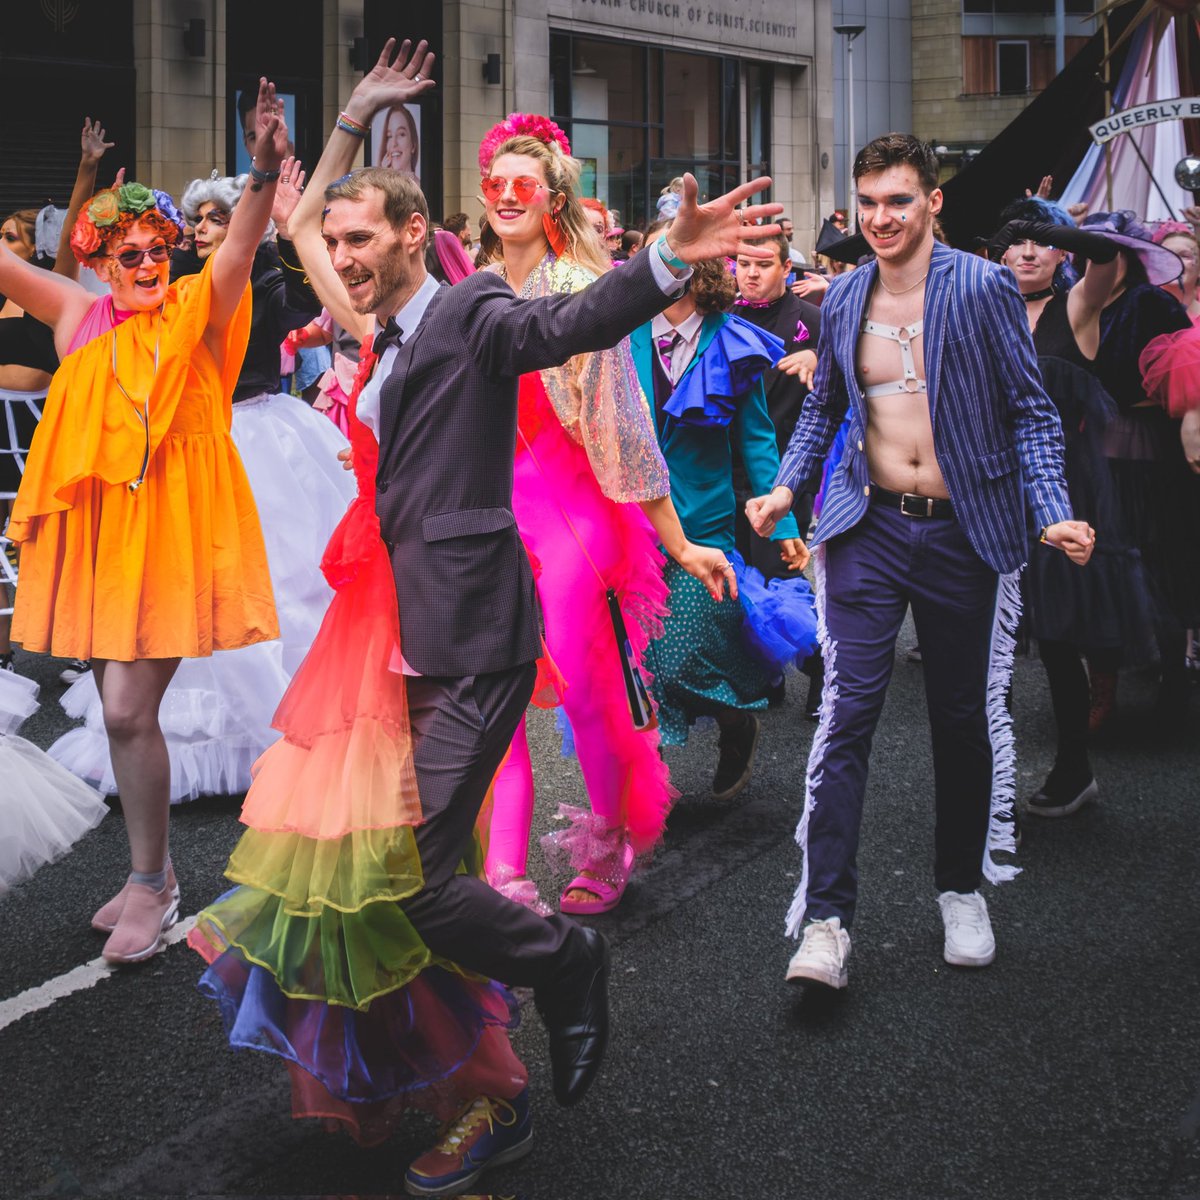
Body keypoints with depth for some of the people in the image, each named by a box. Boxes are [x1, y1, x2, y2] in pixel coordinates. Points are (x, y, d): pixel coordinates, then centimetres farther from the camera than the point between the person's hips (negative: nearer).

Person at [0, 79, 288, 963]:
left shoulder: (196, 312, -3)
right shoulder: (79, 316, 8)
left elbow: (242, 246, -19)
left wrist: (266, 171, -37)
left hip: (171, 527, -5)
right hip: (97, 529, 5)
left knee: (129, 707, -9)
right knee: (122, 707, 13)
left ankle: (151, 884, 7)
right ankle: (152, 871, 28)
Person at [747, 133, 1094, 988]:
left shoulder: (984, 289, -6)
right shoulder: (843, 298, 6)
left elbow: (1031, 410, -4)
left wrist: (1052, 512, -17)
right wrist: (787, 485, 5)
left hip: (964, 534, -2)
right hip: (870, 530, 2)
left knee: (965, 718, 10)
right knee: (848, 711, -8)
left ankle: (962, 890, 30)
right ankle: (827, 918, -5)